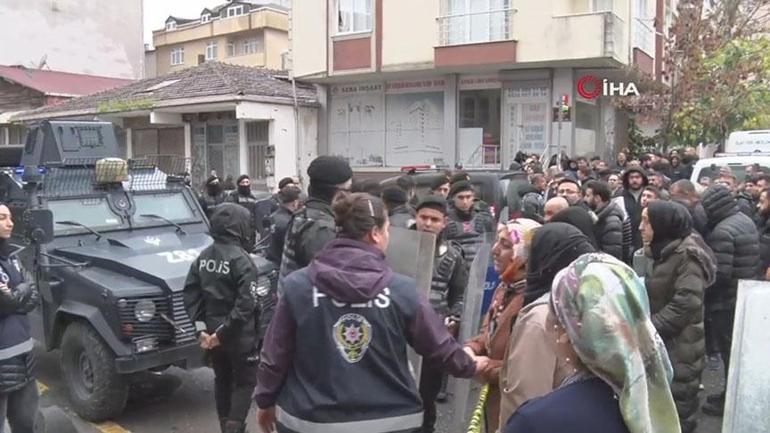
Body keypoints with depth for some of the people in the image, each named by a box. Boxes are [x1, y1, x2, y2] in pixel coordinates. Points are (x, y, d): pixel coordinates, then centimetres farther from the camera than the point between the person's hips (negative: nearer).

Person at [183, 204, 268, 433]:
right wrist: (223, 333, -19)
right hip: (239, 334, -6)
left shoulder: (204, 256, 1)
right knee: (245, 381, 9)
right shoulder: (240, 259, -18)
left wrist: (201, 328, -2)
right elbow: (246, 304, -26)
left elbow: (191, 294, 0)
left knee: (222, 379, 21)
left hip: (212, 332, 7)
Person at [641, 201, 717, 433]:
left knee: (677, 408, 2)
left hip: (679, 346, -8)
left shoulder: (688, 254, -16)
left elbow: (685, 303, -24)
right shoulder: (665, 252, 11)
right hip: (664, 343, 8)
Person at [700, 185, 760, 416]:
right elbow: (754, 260, 15)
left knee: (729, 351, 3)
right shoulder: (747, 221, 7)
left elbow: (719, 273, -26)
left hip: (727, 301, -9)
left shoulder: (722, 231, -24)